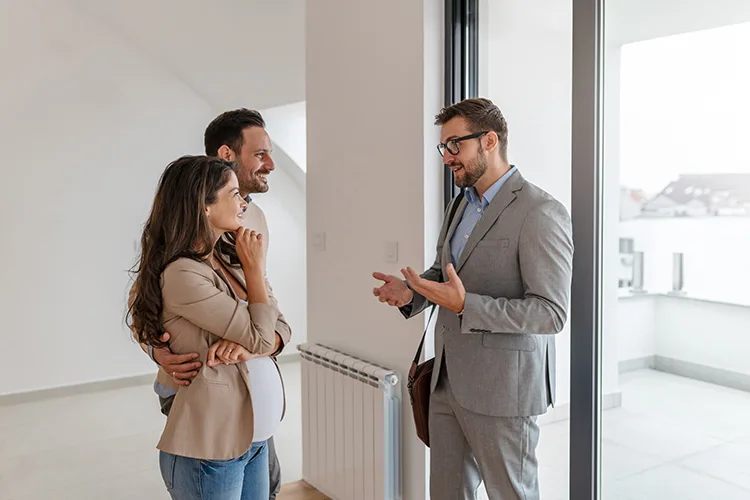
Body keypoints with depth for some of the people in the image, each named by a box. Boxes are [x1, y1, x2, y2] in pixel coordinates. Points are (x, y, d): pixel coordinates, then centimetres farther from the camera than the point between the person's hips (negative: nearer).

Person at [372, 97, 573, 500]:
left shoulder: (541, 214, -17)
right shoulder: (462, 206, 10)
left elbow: (551, 313, -21)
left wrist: (466, 305, -29)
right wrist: (411, 293, -1)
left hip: (502, 390, -8)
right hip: (449, 380, 8)